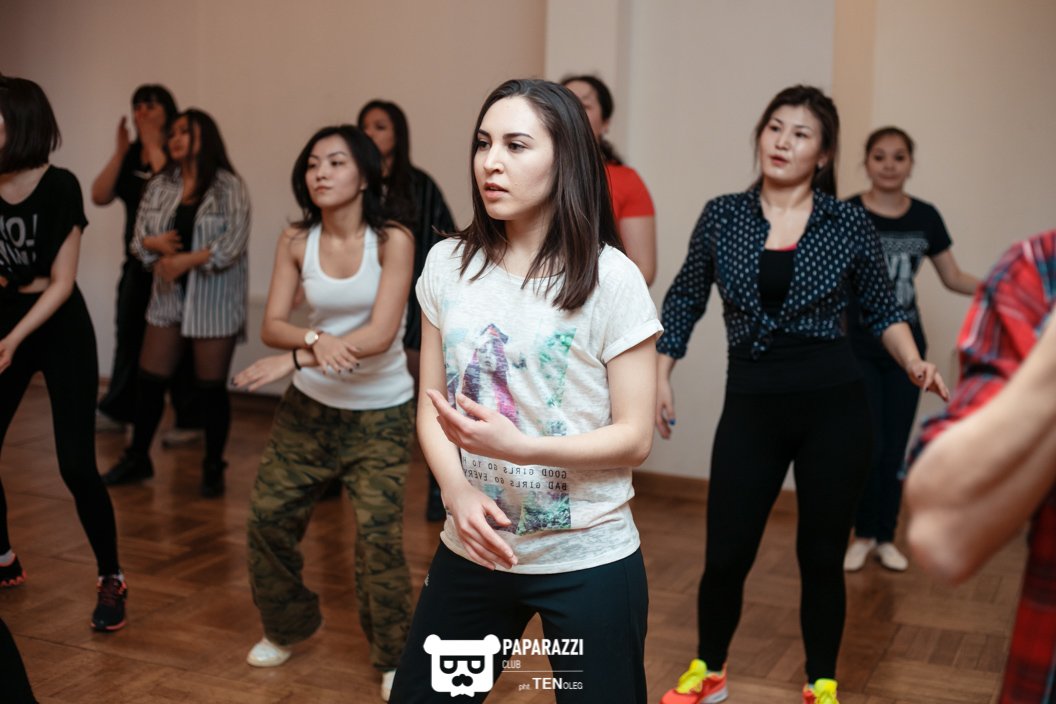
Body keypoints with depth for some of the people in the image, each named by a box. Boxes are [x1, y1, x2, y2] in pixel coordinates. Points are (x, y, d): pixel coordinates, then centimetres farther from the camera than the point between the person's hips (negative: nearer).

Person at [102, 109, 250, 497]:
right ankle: (137, 457, 25)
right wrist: (155, 245, -15)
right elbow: (139, 235, 7)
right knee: (150, 379, 9)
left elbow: (234, 243, -15)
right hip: (169, 297, 5)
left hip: (214, 301, -5)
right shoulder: (159, 185, 9)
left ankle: (213, 467, 16)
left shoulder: (229, 187, -7)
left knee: (211, 385, 2)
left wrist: (187, 260, -21)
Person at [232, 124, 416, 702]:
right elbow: (272, 326, -9)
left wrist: (296, 358, -27)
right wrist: (317, 339, -30)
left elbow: (381, 335, -23)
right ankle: (287, 627, 32)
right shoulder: (296, 242, -3)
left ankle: (395, 657, 13)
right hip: (310, 405, 4)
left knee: (378, 533, -9)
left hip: (381, 413, -4)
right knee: (268, 513, 6)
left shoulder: (393, 241, -14)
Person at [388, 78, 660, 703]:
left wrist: (518, 446, -25)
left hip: (588, 559, -3)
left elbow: (636, 436, -10)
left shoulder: (610, 278, -12)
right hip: (473, 549, 4)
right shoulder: (447, 265, 0)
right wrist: (458, 491, -14)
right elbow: (431, 404, 5)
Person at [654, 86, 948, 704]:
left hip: (835, 406, -1)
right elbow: (685, 301, 12)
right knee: (725, 555, 3)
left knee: (822, 557, 9)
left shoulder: (852, 224, -2)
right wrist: (662, 376, 6)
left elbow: (882, 308, 8)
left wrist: (915, 364, -9)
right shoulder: (722, 217, 1)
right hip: (751, 406, 1)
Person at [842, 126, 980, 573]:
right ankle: (862, 533, 17)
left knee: (896, 449, 8)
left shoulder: (926, 217, 3)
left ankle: (885, 536, 23)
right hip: (858, 348, -3)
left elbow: (953, 278, 11)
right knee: (868, 446, -5)